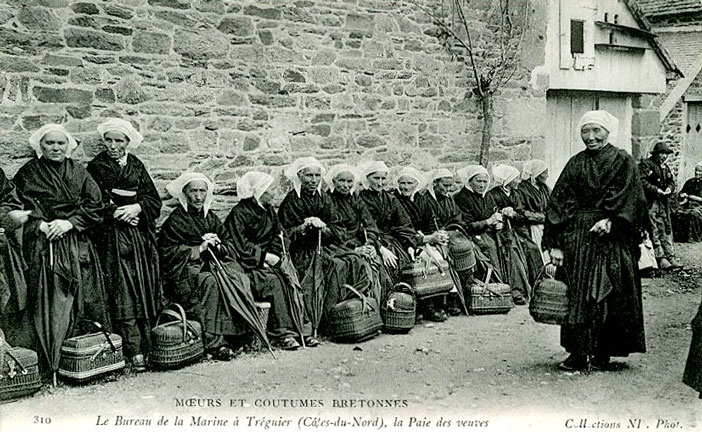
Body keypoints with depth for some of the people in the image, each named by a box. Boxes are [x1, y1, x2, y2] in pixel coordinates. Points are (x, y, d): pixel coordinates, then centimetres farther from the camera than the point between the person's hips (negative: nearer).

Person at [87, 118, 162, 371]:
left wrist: (137, 207, -8)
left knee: (145, 291, 0)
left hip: (141, 235, 4)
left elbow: (154, 199, 10)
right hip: (113, 236, -4)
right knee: (123, 293, -10)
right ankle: (134, 351, -12)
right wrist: (116, 213, -13)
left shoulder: (137, 166, 14)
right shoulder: (95, 167, 5)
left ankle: (147, 345, 4)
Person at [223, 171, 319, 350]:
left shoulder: (269, 211, 16)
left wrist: (274, 254, -5)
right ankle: (281, 333, -29)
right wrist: (265, 256, -14)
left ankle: (299, 328, -17)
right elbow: (241, 246, -14)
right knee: (274, 281, -30)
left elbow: (278, 236, 15)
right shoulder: (238, 214, -8)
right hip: (247, 266, -7)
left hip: (266, 261, 7)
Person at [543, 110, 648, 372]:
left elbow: (630, 198, -5)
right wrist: (555, 243, -5)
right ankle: (579, 354, 4)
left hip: (612, 238, -2)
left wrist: (610, 220, -22)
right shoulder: (575, 164, 9)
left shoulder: (623, 162, 4)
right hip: (577, 237, 2)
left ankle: (601, 354, 8)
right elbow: (559, 203, 4)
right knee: (577, 296, 0)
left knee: (608, 296, -1)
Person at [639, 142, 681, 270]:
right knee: (655, 231, -8)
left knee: (667, 229, 8)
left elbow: (672, 182, 22)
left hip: (664, 202, 8)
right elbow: (642, 182, -15)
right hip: (651, 202, -8)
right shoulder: (645, 165, -6)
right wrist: (656, 190, -19)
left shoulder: (665, 168, 20)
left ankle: (670, 257, 11)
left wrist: (669, 188, 0)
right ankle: (660, 258, -9)